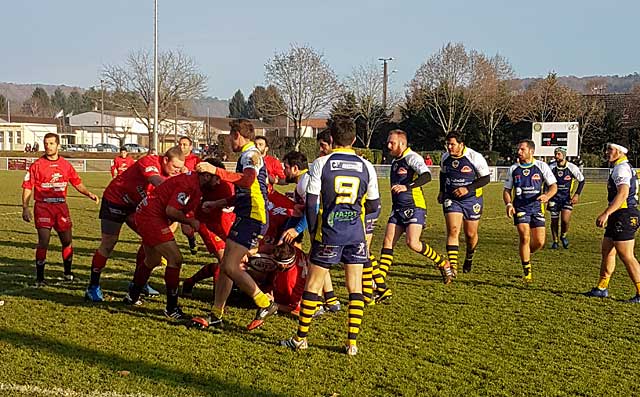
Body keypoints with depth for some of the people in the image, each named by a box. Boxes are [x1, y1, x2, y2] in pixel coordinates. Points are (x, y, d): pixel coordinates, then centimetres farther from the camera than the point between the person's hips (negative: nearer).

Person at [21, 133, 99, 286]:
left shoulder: (66, 165, 7)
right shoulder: (37, 165, -3)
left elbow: (77, 183, 14)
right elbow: (27, 187, -5)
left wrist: (89, 194, -2)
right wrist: (25, 208, -12)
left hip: (61, 206, 4)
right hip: (43, 207, -4)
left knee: (67, 241, 10)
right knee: (43, 241, -10)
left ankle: (68, 273, 28)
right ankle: (39, 278, 1)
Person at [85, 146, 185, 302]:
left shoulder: (172, 172, -5)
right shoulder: (150, 161, -28)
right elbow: (158, 182, -46)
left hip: (135, 205, 8)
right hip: (115, 199, -7)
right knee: (108, 243, -7)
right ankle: (93, 287, 1)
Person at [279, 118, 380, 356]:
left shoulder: (321, 163, -3)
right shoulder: (366, 167, 4)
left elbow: (311, 202, -5)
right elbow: (373, 206, 10)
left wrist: (313, 231, 8)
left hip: (329, 232, -2)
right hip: (356, 233, 2)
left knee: (312, 285, 7)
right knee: (355, 288, 8)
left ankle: (301, 338, 14)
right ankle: (352, 342, 8)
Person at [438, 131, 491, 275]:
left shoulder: (475, 157, -15)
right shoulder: (445, 157, 0)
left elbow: (486, 178, -12)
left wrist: (467, 188, -21)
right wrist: (442, 191, 14)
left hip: (472, 200, -2)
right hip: (451, 199, 2)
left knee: (471, 234, 10)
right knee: (453, 230, -16)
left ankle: (469, 258, 41)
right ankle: (453, 266, -20)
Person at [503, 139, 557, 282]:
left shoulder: (541, 166, 0)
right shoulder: (513, 169, 6)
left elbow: (553, 186, 1)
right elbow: (507, 190, 12)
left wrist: (547, 196, -20)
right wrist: (508, 204, -7)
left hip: (537, 207, 0)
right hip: (520, 207, 0)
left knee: (539, 242, -2)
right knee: (524, 238, -14)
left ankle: (525, 254, 33)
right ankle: (527, 273, -3)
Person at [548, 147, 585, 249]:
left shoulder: (572, 168, -10)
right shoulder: (551, 167, -4)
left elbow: (582, 180, 3)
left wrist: (577, 194, -5)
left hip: (567, 198, -2)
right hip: (554, 197, 2)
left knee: (565, 220, -16)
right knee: (554, 220, 4)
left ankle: (563, 236, 14)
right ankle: (555, 241, 22)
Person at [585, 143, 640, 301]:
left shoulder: (621, 168, -14)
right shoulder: (620, 167, 19)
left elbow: (623, 194, -27)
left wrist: (606, 214, -32)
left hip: (624, 216, -11)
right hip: (619, 217, 11)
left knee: (626, 256, -8)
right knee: (607, 252, 15)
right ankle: (602, 288, 23)